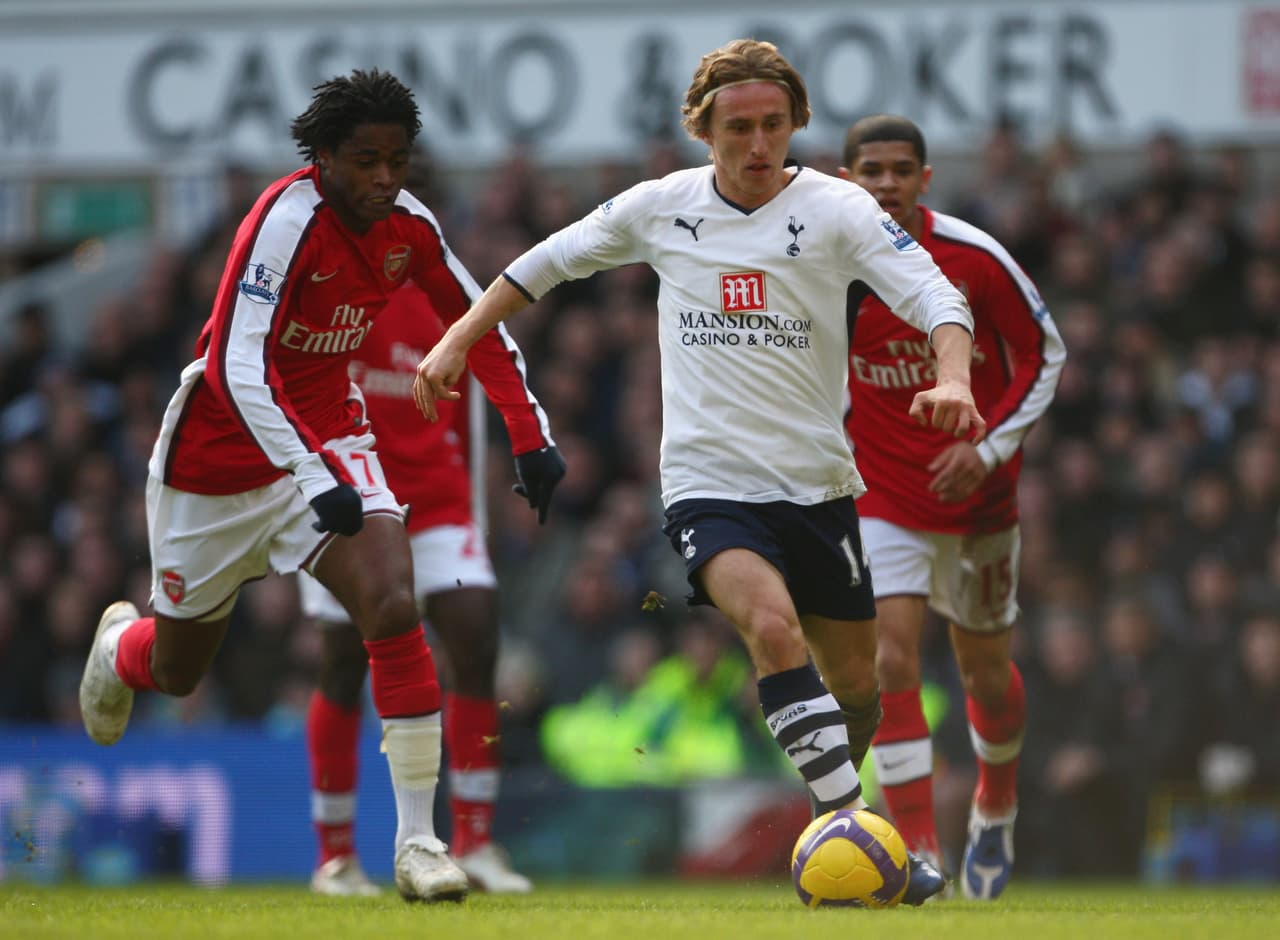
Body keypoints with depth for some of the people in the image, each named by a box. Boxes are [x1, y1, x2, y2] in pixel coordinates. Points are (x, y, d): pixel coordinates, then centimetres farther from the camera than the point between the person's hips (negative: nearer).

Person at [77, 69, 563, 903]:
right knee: (178, 672, 13)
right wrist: (315, 480, -41)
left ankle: (417, 841, -19)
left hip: (328, 439, 4)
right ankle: (122, 643, 53)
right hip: (219, 454, -4)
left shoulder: (408, 226, -8)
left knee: (394, 607, -22)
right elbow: (236, 370, -33)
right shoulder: (289, 219, -27)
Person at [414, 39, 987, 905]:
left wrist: (954, 379, -35)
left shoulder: (835, 208, -5)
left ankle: (835, 817, 38)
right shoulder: (663, 208, 1)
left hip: (817, 483, 2)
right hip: (709, 482, -2)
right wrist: (459, 340, 12)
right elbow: (552, 259, 17)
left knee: (855, 682, 9)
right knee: (772, 625, -28)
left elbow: (932, 293, -15)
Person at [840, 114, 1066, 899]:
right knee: (892, 659, -19)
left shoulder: (976, 259, -12)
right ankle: (918, 850, -18)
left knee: (986, 670, 13)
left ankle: (997, 805, 43)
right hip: (883, 500, -1)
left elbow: (1044, 355, -2)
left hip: (979, 494, 1)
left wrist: (990, 446, -13)